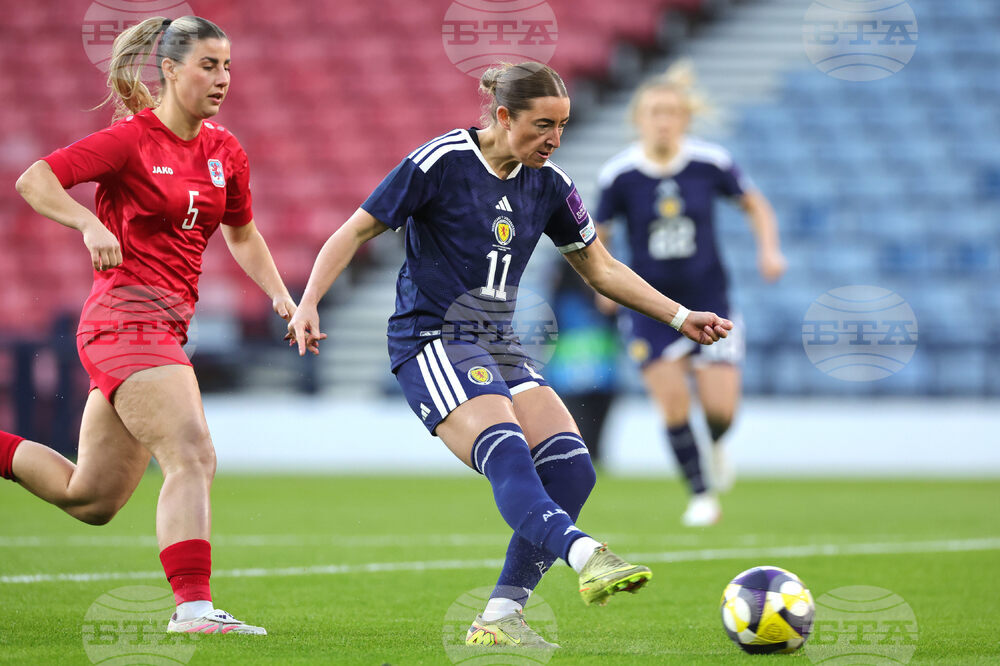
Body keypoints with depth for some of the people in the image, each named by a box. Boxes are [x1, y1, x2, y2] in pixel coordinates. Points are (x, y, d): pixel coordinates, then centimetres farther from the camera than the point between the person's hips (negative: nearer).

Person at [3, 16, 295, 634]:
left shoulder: (226, 152, 12)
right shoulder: (131, 140, -8)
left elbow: (242, 235, 26)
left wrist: (280, 296, 12)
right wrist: (89, 223, -27)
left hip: (166, 326, 8)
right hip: (127, 319, -8)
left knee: (91, 499, 13)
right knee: (193, 458, -21)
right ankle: (193, 606, -24)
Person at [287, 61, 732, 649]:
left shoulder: (547, 185, 7)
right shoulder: (441, 162, -10)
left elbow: (601, 269, 18)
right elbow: (356, 231, -6)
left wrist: (680, 317, 12)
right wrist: (309, 304, -18)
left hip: (501, 346, 7)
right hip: (433, 340, -7)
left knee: (571, 468, -12)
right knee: (506, 452, -31)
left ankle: (499, 620, -8)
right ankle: (586, 557, -54)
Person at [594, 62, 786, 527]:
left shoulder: (710, 163, -9)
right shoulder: (619, 175, -11)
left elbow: (755, 205, 7)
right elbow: (596, 237, 1)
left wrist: (769, 250, -8)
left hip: (707, 299, 0)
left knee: (720, 409, -7)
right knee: (672, 402, -10)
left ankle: (715, 447, 30)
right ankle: (701, 496, 9)